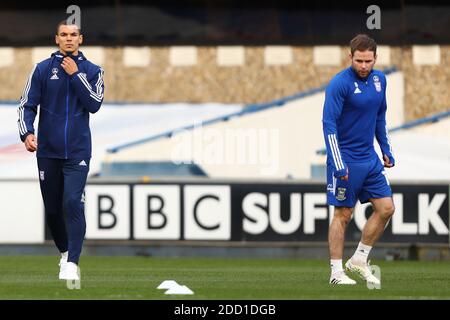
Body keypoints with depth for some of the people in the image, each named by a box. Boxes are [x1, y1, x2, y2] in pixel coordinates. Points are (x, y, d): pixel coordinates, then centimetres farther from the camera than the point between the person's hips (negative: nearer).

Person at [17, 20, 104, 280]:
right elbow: (27, 105, 2)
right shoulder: (43, 69, 4)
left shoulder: (92, 71, 5)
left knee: (73, 203, -16)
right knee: (52, 207, 7)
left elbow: (94, 105, -7)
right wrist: (27, 133, -14)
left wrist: (75, 75, -10)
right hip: (48, 150, 2)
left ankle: (72, 263, -20)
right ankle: (65, 251, 29)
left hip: (77, 151, -2)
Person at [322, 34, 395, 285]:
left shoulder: (379, 79, 6)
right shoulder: (339, 84, -15)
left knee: (386, 208, 3)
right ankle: (337, 272, 6)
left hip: (370, 158, 7)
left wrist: (387, 150, 15)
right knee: (343, 215, -2)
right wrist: (338, 164, -22)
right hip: (345, 160, -7)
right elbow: (329, 124, -17)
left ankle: (360, 259, 15)